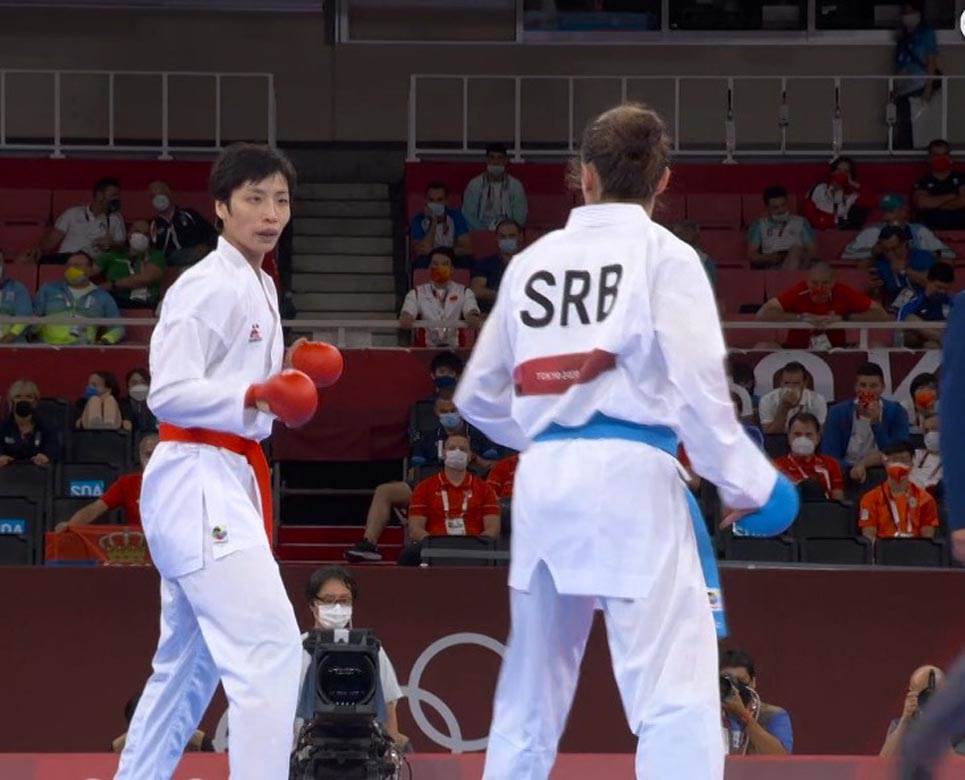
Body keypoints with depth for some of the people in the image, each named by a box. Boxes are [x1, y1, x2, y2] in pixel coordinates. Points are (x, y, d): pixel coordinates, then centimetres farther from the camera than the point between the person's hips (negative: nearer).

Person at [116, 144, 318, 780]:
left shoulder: (260, 288, 18)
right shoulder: (208, 288, -13)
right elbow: (169, 393, -19)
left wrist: (285, 372, 10)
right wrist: (253, 395, -30)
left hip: (230, 480, 11)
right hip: (199, 480, -11)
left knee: (188, 664, 16)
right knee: (269, 645, -19)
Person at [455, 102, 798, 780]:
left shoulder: (532, 262, 12)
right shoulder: (664, 255, -3)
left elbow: (479, 396, 18)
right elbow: (696, 386, -9)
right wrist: (750, 485, 1)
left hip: (542, 477, 6)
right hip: (628, 475, -6)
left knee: (532, 683, 19)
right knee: (677, 691, -10)